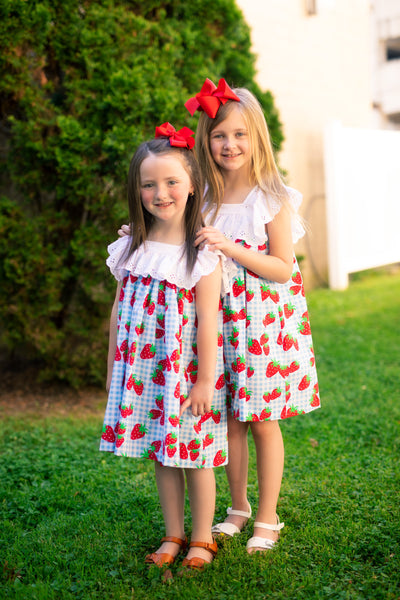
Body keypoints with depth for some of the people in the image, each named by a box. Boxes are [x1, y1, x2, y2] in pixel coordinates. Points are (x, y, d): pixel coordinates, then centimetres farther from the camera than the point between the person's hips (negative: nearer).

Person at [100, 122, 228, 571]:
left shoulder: (202, 253, -11)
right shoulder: (130, 249, 3)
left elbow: (207, 320, -12)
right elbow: (119, 311, 9)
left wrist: (204, 379, -13)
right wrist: (112, 367, 12)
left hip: (187, 369, -4)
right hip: (144, 368, 5)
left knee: (195, 457, 6)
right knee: (161, 455, 14)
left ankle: (202, 539, 23)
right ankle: (173, 536, 30)